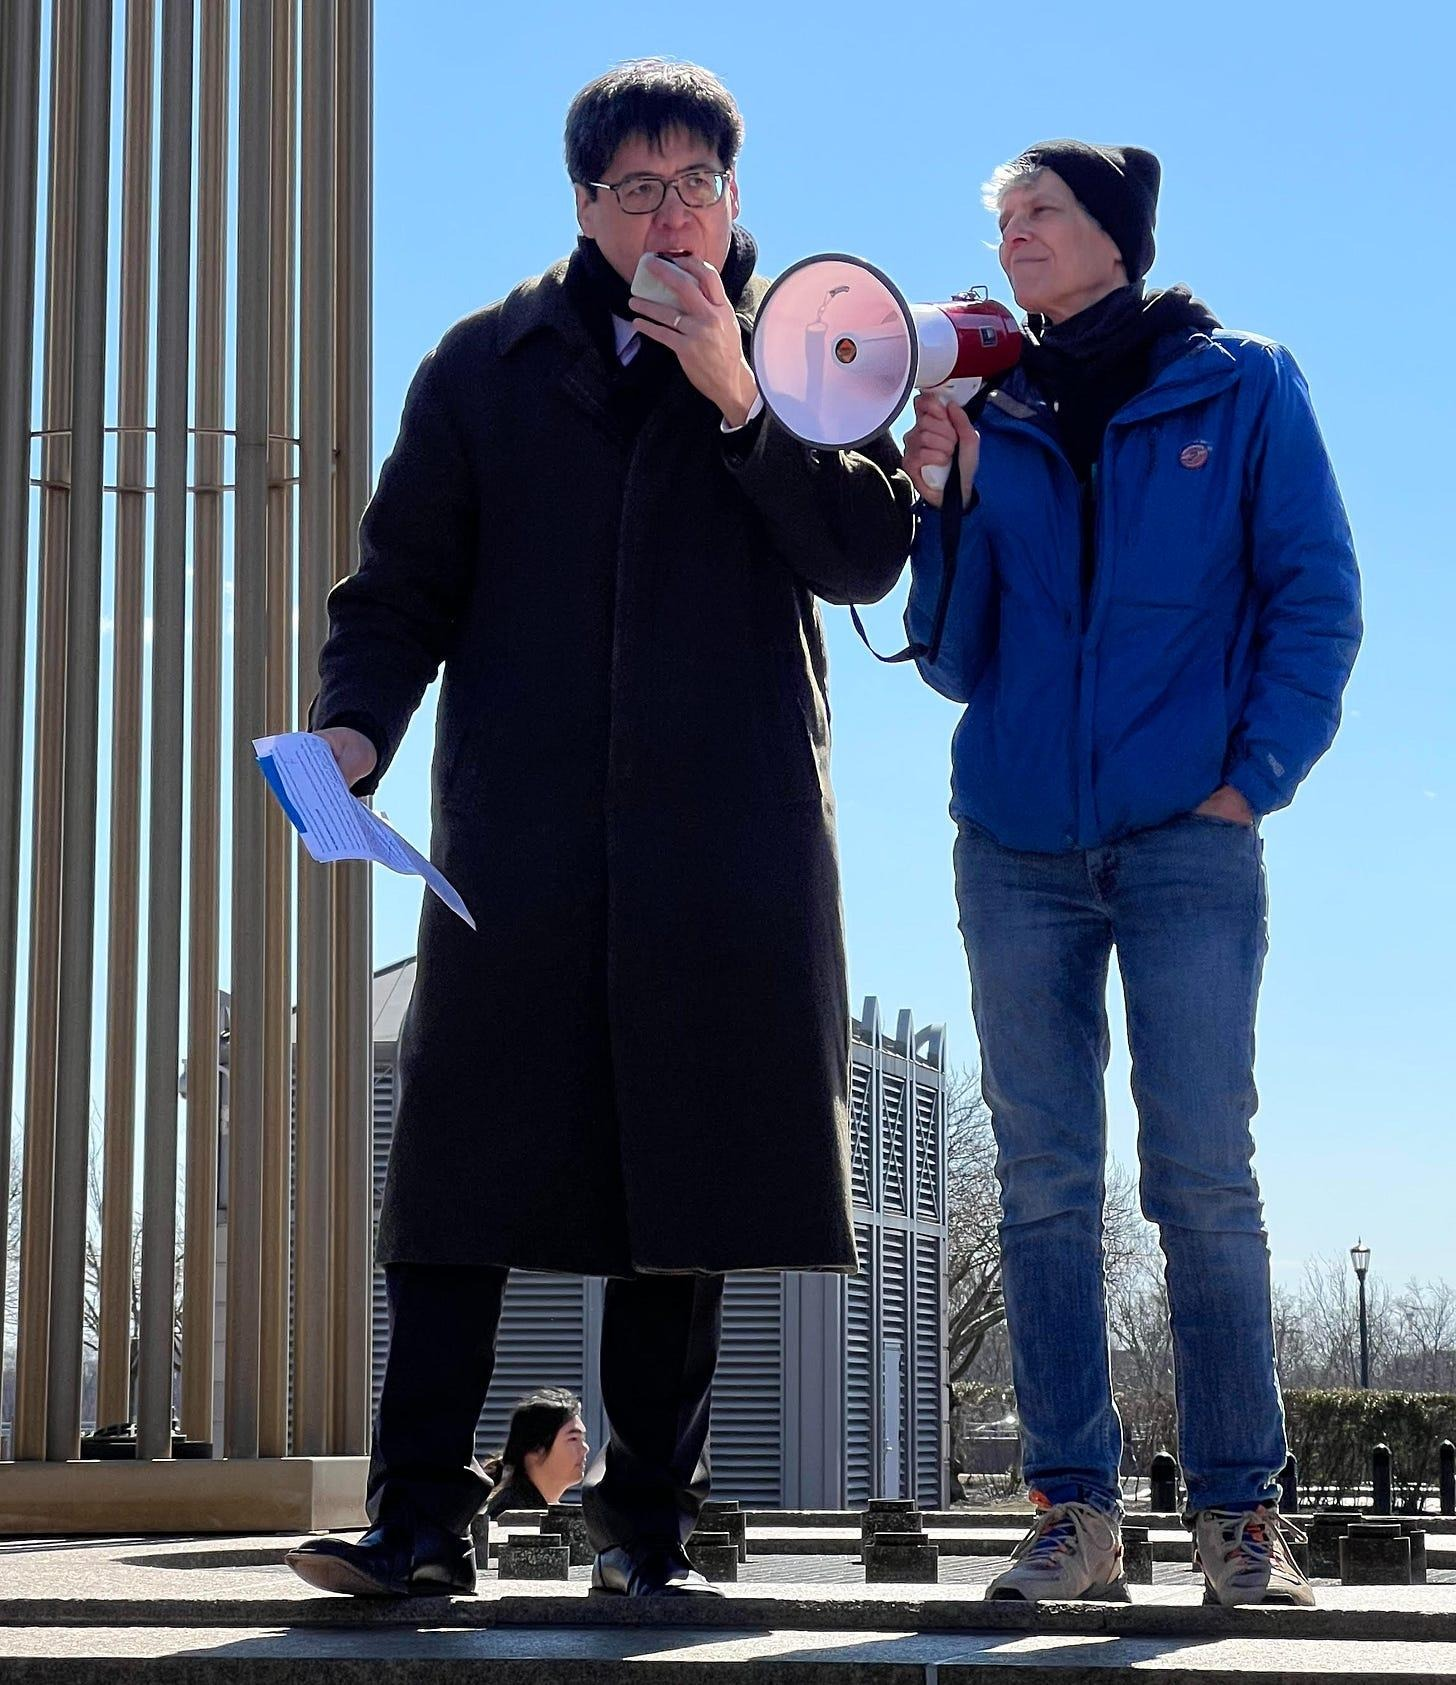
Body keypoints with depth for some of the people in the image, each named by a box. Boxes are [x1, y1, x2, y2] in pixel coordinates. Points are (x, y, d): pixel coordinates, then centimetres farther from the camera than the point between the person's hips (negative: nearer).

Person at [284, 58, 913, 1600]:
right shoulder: (488, 365, 13)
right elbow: (405, 579, 9)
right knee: (470, 1165, -6)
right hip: (519, 827, 0)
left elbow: (867, 556, -1)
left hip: (726, 830, 0)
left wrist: (737, 399, -10)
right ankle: (421, 1516, -5)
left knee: (683, 1177, 1)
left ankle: (646, 1515, 10)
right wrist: (356, 723, -9)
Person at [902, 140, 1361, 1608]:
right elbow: (956, 661, 8)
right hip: (1017, 844, 3)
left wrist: (1260, 769, -8)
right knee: (1043, 1182, 0)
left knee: (1202, 1175, -7)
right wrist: (949, 504, -5)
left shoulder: (1239, 387, 5)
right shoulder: (992, 418, 11)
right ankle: (1073, 1511, 3)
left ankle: (1240, 1513, -1)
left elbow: (1315, 595, 2)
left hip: (1184, 833, -3)